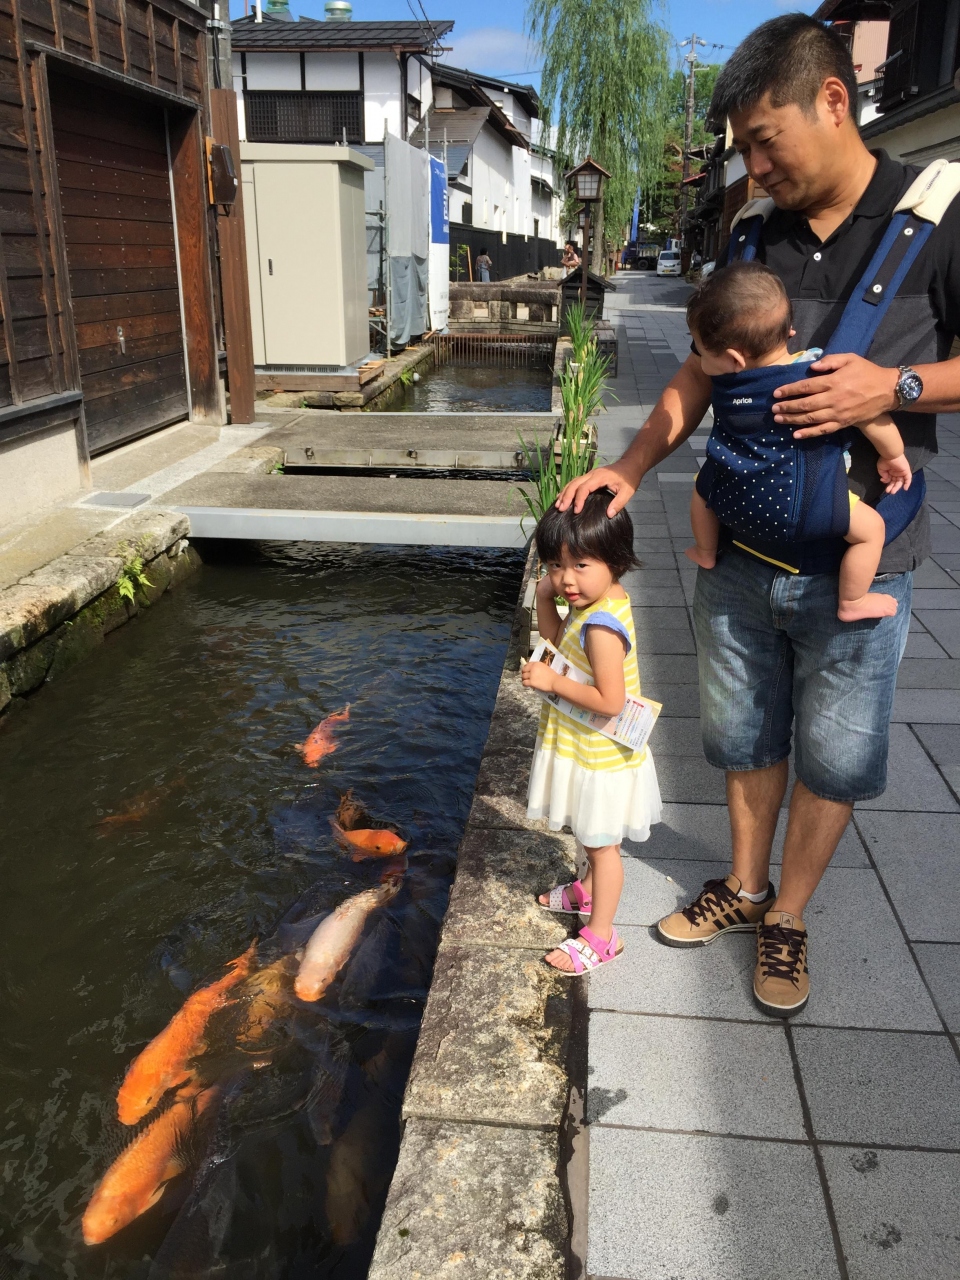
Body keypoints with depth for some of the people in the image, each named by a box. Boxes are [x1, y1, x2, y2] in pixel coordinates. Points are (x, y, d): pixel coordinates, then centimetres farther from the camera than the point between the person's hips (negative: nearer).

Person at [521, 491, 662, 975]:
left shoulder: (601, 627, -32)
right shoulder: (597, 602, -3)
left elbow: (610, 700, -32)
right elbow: (558, 640, 13)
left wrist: (552, 681, -28)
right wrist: (545, 599, -5)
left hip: (599, 758, -9)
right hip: (587, 750, 9)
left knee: (601, 843, 8)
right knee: (594, 838, 29)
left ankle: (600, 935, 24)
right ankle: (588, 891, 51)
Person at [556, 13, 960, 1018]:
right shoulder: (756, 243, 6)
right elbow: (700, 374, 9)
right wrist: (629, 467, -3)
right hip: (741, 551, 4)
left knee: (833, 760, 10)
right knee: (745, 738, 17)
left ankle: (786, 922, 32)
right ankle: (743, 888, 39)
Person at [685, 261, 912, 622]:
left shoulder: (723, 379, -9)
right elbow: (873, 419, -7)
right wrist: (893, 457, 11)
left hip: (731, 496, 4)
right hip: (797, 507, -3)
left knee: (701, 488, 36)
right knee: (872, 527, 13)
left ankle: (706, 554, 53)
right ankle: (851, 603, 24)